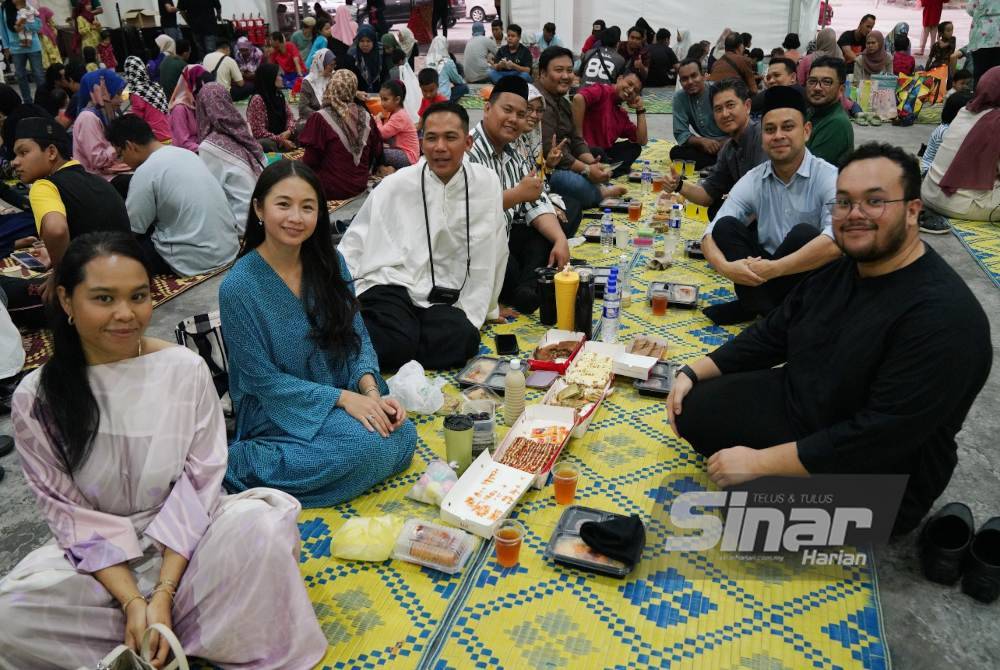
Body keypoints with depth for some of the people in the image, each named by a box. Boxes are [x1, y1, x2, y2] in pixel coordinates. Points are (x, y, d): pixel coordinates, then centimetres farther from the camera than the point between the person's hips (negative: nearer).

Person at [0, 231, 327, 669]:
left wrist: (163, 594, -18)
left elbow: (200, 481, -10)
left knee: (259, 523, -30)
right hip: (98, 555, 1)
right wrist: (132, 601, -18)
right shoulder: (36, 399, -8)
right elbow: (70, 513, -7)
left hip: (185, 536, 0)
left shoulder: (185, 369, -10)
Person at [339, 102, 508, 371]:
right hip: (389, 286, -2)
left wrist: (470, 316, 7)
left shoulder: (487, 184, 3)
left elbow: (487, 259, 8)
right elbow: (353, 245, 5)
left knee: (464, 338, -29)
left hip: (440, 299, 3)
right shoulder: (395, 185, 1)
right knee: (397, 340, -33)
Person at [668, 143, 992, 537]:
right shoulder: (840, 271, -1)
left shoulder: (943, 316, -29)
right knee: (693, 409, 1)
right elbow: (771, 335, 9)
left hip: (875, 475, -8)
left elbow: (881, 438, -32)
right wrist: (694, 372, -2)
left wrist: (759, 462, -28)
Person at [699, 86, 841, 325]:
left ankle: (748, 306, -15)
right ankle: (765, 311, -20)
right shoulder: (751, 182, -1)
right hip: (762, 278, 4)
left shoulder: (829, 178, -14)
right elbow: (711, 235, -8)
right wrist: (725, 267, -30)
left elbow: (836, 242, -31)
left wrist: (774, 268, -34)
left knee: (803, 234, -30)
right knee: (725, 226, -14)